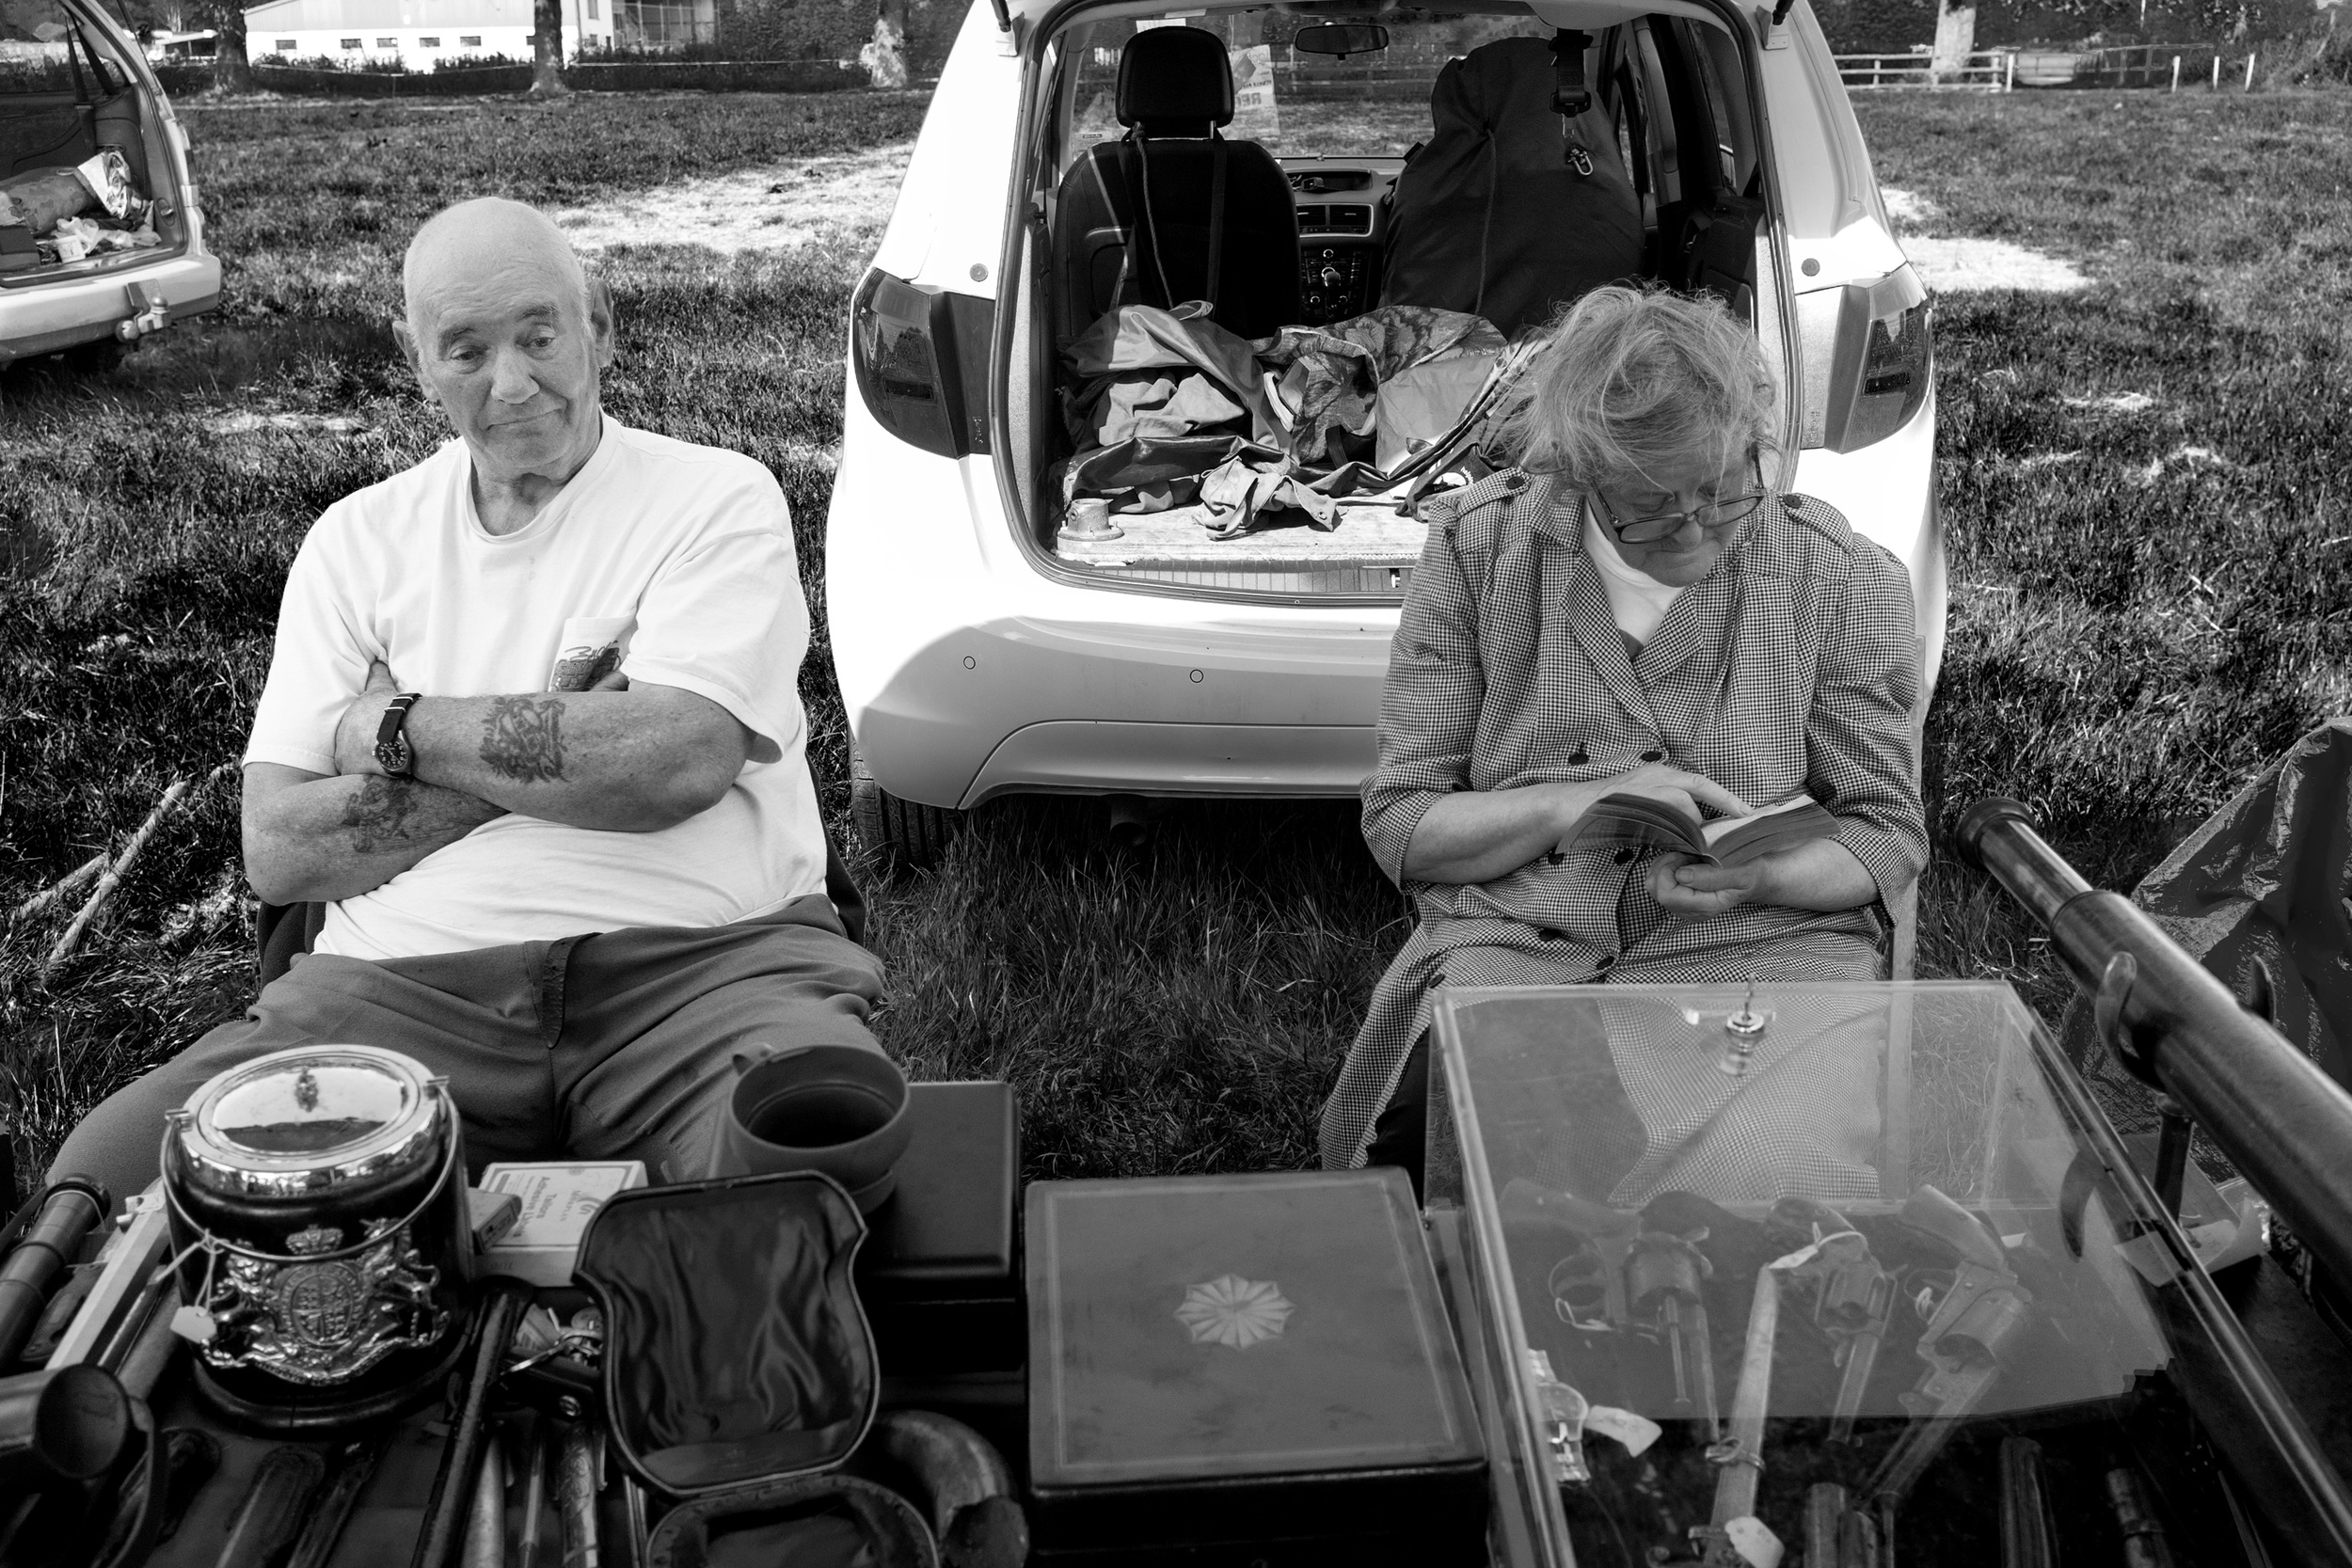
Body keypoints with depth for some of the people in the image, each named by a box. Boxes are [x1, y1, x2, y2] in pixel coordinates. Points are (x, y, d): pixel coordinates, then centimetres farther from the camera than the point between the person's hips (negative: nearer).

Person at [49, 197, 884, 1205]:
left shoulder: (719, 498, 6)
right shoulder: (358, 538, 15)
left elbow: (678, 762, -13)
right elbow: (277, 853, 6)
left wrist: (393, 728, -1)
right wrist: (554, 747, -4)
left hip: (707, 956, -3)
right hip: (407, 982, 3)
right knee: (106, 1172, -20)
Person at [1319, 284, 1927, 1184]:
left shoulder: (1844, 577, 2)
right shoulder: (1477, 546, 0)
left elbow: (1888, 834, 8)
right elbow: (1399, 822, 0)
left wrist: (1763, 876, -15)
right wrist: (1581, 804, -17)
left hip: (1762, 940, 1)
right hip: (1513, 939, -1)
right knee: (1427, 1128, -33)